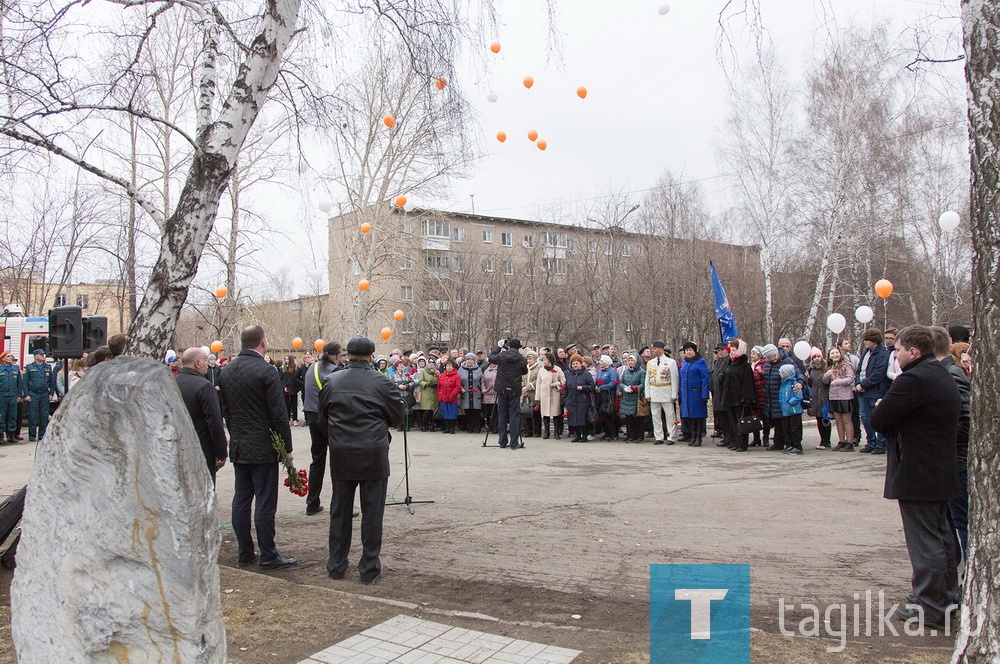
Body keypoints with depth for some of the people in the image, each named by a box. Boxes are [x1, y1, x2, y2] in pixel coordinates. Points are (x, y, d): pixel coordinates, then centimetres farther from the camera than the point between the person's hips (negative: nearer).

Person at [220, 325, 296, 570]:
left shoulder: (227, 370, 6)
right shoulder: (266, 371, -15)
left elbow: (225, 409, 13)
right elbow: (279, 414, -15)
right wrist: (287, 447, -7)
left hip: (238, 447, 7)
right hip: (263, 448, -7)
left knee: (241, 500, 11)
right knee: (265, 503, -1)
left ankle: (245, 553, 19)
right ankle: (268, 555, 5)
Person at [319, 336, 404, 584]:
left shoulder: (331, 382, -1)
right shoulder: (381, 382, -10)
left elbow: (323, 415, 11)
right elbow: (397, 417, -2)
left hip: (341, 455, 3)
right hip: (374, 456, -3)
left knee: (340, 510, 14)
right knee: (372, 512, 6)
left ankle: (336, 565, 22)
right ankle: (370, 568, 11)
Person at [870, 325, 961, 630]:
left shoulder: (912, 380, -21)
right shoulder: (945, 377, 11)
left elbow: (877, 420, -22)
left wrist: (878, 407, 0)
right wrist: (895, 424, 7)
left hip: (917, 475, -10)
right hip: (942, 471, 10)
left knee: (924, 542, -1)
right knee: (940, 535, 21)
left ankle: (930, 609, 7)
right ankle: (947, 596, 34)